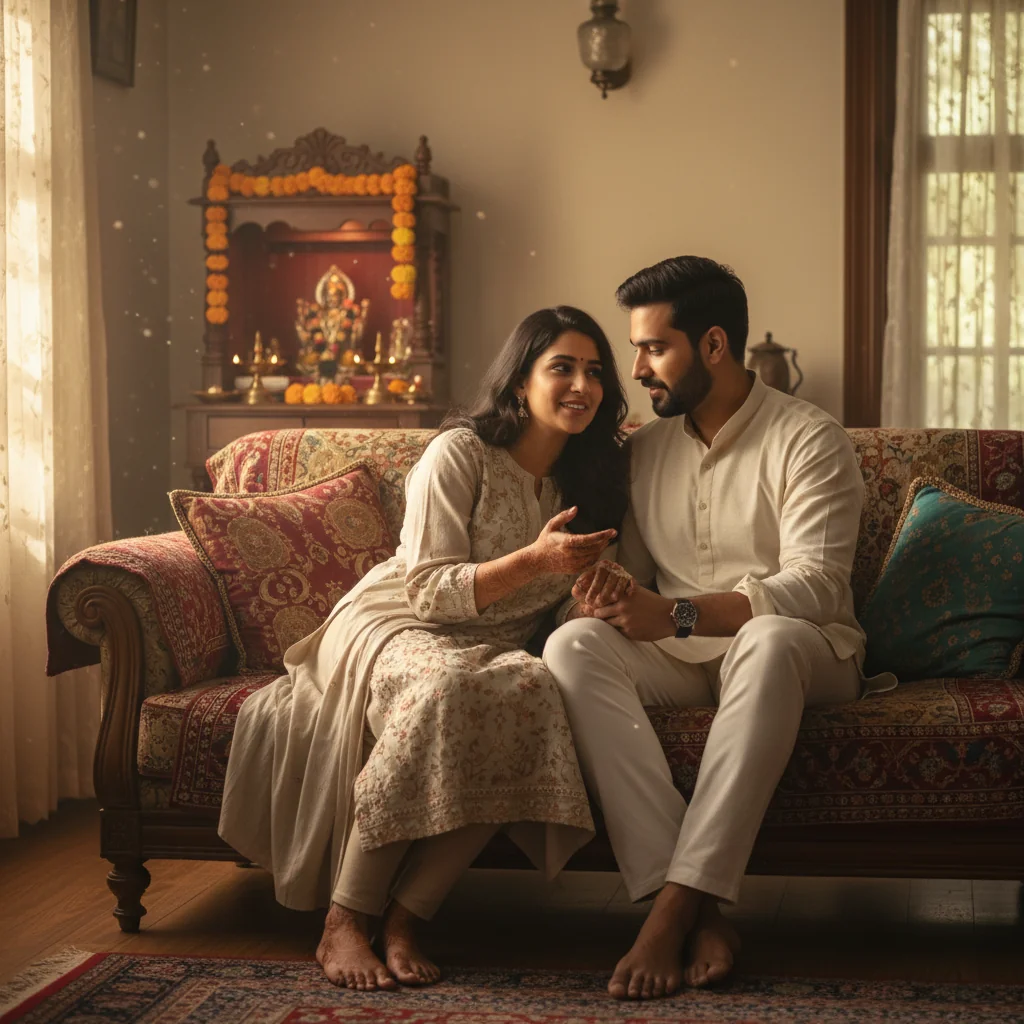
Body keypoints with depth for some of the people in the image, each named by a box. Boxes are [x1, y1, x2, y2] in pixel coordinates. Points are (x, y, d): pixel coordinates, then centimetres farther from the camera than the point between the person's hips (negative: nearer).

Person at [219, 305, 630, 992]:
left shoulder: (590, 479, 12)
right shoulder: (460, 453, -7)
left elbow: (568, 609, 17)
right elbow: (430, 592, -13)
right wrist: (535, 560, -25)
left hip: (496, 647, 5)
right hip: (393, 627, -4)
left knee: (534, 688, -34)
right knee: (447, 684, -41)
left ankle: (404, 918, -29)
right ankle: (344, 923, -31)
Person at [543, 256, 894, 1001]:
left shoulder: (808, 438, -5)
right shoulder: (644, 450, 13)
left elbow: (815, 587, -17)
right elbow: (632, 574, 14)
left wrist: (677, 614, -28)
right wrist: (608, 596, -13)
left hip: (802, 652, -4)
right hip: (680, 658, 5)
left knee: (771, 640, -41)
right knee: (573, 644, -28)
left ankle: (676, 907, -41)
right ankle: (700, 917, -37)